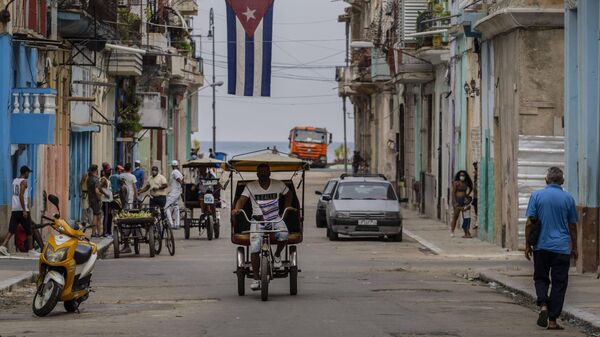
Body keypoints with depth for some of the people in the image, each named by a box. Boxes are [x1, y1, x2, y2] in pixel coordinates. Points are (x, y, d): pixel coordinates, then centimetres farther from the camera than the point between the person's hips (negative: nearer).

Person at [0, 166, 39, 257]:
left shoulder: (15, 181, 15)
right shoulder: (23, 182, -10)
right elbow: (21, 196, -19)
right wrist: (24, 210, -21)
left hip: (14, 209, 7)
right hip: (22, 209, -7)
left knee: (12, 230, 1)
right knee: (29, 231, 5)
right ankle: (31, 251, 10)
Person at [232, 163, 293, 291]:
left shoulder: (278, 185, 5)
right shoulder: (251, 186, 2)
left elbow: (289, 194, 21)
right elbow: (242, 200, -8)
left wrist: (287, 208, 7)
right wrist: (237, 209, -29)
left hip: (275, 219, 1)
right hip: (257, 219, -1)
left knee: (283, 234, -32)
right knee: (254, 247, -20)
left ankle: (277, 255, 0)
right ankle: (256, 278, -11)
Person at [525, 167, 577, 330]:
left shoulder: (537, 195, -2)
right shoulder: (568, 198, 0)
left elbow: (530, 222, -5)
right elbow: (572, 226, 6)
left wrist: (527, 245, 3)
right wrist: (574, 248, 16)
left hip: (541, 246, 0)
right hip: (562, 248, 0)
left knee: (541, 278, 14)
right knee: (559, 283, 5)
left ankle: (543, 304, -12)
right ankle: (552, 320, 2)